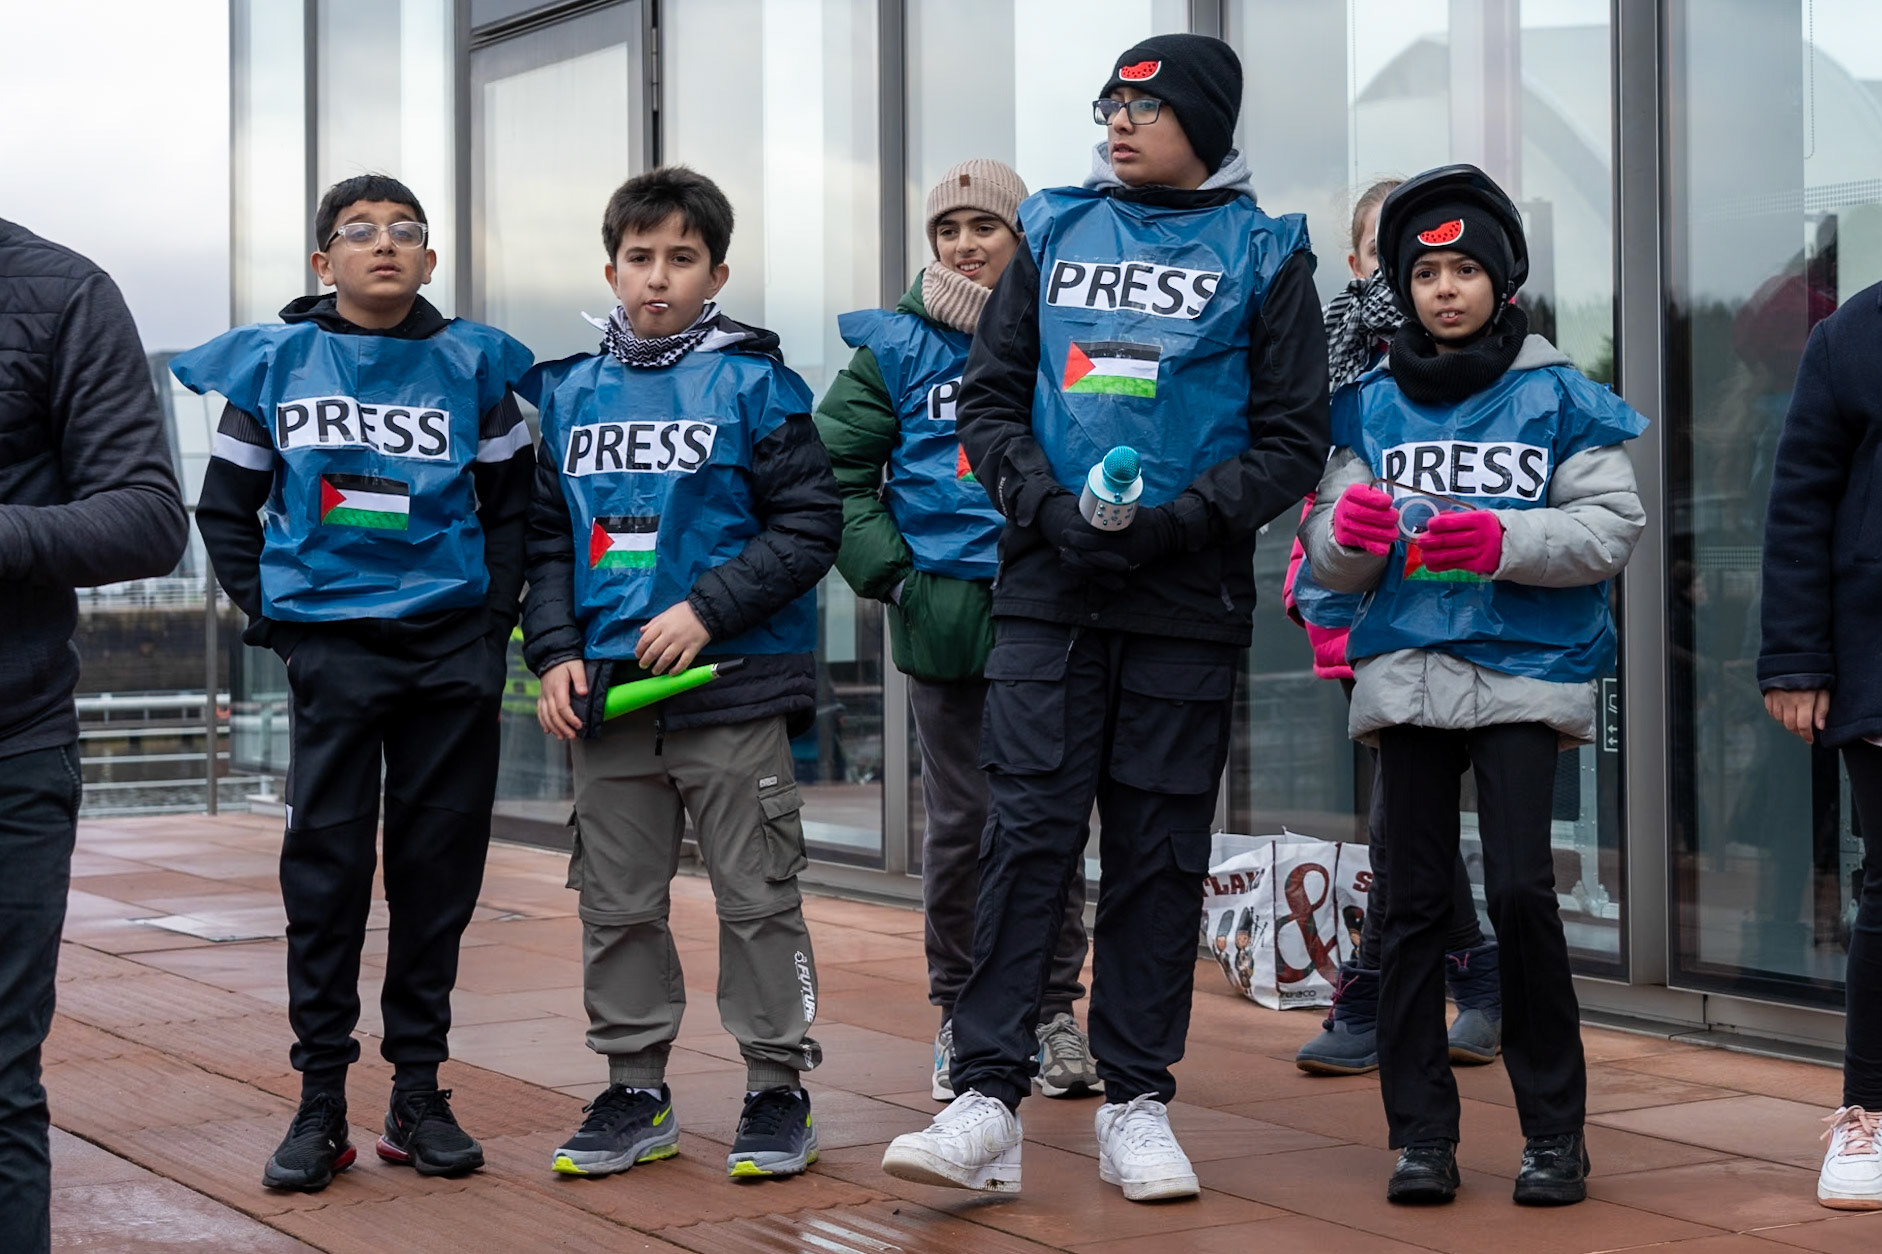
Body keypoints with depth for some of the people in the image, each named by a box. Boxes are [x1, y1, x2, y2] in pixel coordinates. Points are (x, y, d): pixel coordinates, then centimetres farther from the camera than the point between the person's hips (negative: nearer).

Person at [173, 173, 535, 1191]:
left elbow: (512, 504, 13)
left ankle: (417, 1091, 14)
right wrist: (273, 615, 2)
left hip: (451, 649, 1)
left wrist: (492, 618, 3)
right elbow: (225, 508, 11)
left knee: (438, 863, 4)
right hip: (330, 647, -1)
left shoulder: (470, 363, 6)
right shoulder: (276, 361, 5)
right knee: (326, 863, -2)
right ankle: (320, 1100, 5)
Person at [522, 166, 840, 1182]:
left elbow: (808, 524, -6)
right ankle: (635, 1090, 22)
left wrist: (707, 610, -14)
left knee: (756, 897, 2)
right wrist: (555, 651, 1)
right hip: (606, 692, 4)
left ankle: (777, 1086, 14)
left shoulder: (753, 383, -2)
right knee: (616, 902, 10)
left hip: (733, 688, -4)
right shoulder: (567, 393, 11)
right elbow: (543, 537, 13)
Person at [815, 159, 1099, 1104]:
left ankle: (1054, 1012, 15)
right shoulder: (896, 346, 6)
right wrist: (887, 569, -2)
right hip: (943, 612, 0)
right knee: (958, 821, 5)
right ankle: (958, 1014, 16)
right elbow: (835, 466, 7)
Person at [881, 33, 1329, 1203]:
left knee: (1160, 848, 5)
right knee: (1029, 829, -5)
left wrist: (1175, 520, -14)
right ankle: (989, 1100, -4)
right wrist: (1049, 506, -9)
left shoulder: (1263, 255, 4)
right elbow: (990, 397, 9)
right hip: (1050, 591, 1)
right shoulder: (1056, 232, 11)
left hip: (1187, 601, -1)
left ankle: (1138, 1103, 15)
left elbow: (1293, 441, 0)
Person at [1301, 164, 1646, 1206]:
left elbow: (1613, 526, -2)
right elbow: (1333, 560, 10)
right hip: (1406, 670, 3)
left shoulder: (1559, 399, 4)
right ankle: (1420, 1133, 11)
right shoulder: (1371, 406, 11)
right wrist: (1349, 533, -13)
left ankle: (1555, 1128, 4)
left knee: (1520, 887, -11)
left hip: (1526, 670, -3)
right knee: (1414, 901, 4)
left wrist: (1504, 540, -17)